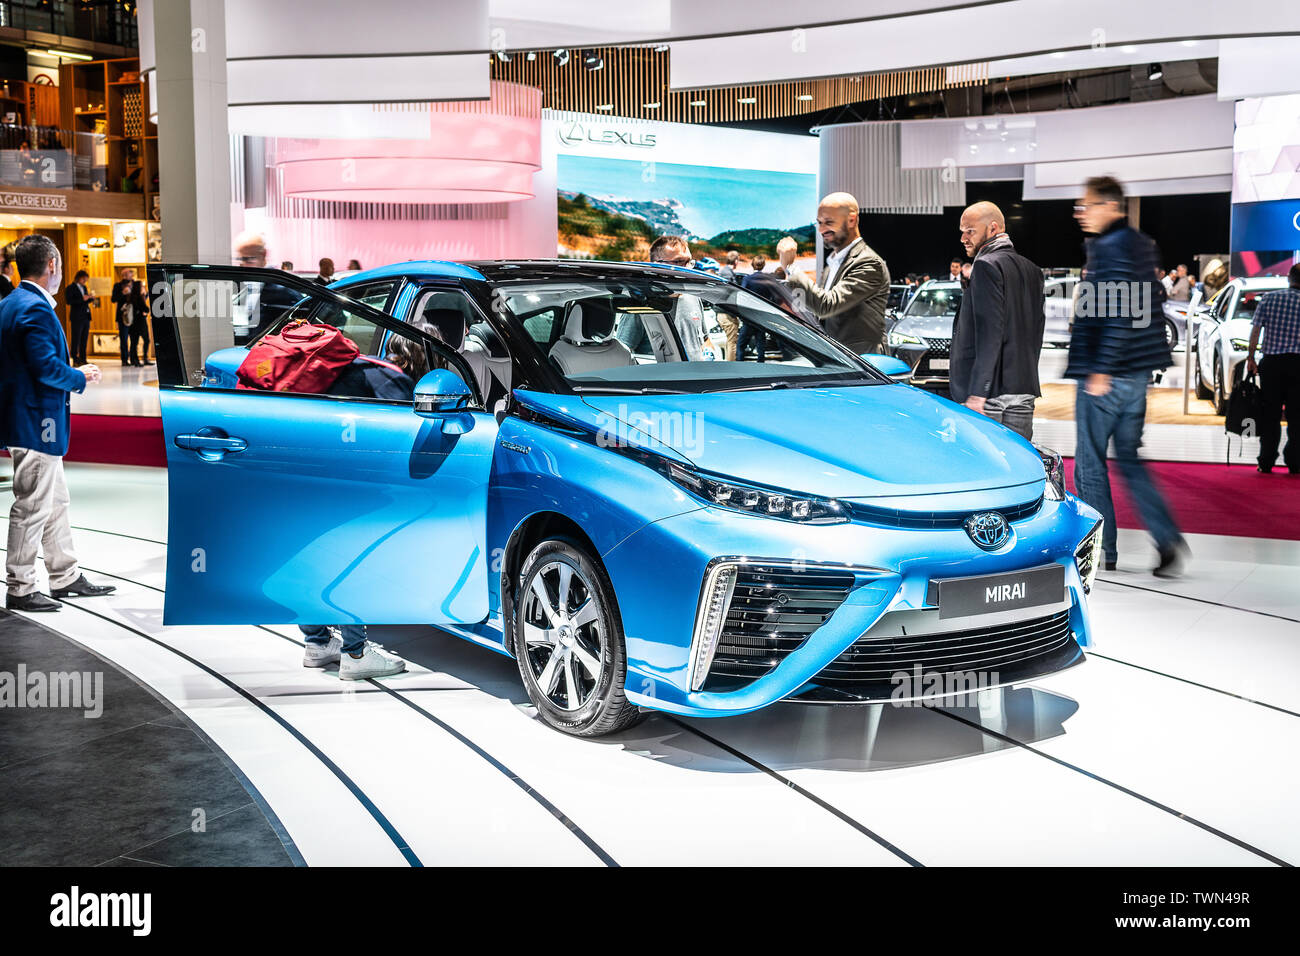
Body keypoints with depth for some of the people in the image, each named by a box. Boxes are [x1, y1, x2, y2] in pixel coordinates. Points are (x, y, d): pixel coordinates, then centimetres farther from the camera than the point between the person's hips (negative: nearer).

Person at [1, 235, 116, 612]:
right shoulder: (35, 309, -19)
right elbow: (47, 368, -25)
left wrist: (73, 374, 14)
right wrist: (80, 377, -8)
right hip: (35, 423, -11)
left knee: (55, 502, 17)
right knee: (32, 508, -1)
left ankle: (66, 577, 26)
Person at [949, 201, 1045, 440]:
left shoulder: (987, 265, -9)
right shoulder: (1030, 269, 17)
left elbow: (989, 333, -17)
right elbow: (1037, 328, 18)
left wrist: (978, 393, -18)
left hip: (994, 396, -9)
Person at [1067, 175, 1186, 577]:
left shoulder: (1110, 247, -14)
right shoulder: (1143, 245, 15)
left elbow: (1117, 314, -22)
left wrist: (1100, 370, -21)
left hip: (1105, 376, -9)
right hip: (1137, 372, 9)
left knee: (1090, 462, 2)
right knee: (1129, 460, 14)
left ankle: (1101, 550, 9)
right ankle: (1168, 540, 4)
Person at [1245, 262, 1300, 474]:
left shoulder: (1269, 298, 2)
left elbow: (1255, 331, 0)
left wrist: (1250, 358, 8)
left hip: (1271, 363, 1)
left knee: (1270, 415, 6)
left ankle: (1266, 463, 5)